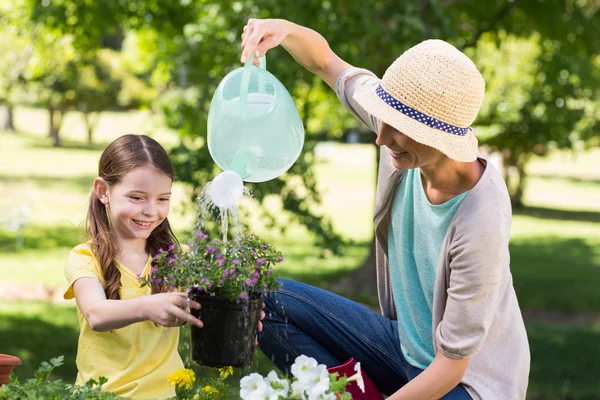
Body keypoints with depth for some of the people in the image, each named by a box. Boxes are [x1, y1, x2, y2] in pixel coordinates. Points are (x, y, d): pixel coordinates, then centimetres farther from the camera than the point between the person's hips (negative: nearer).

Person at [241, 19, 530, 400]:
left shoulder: (480, 224, -32)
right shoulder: (408, 123, -15)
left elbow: (450, 368, -25)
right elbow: (324, 61, 0)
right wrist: (284, 29, -20)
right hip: (405, 342, 7)